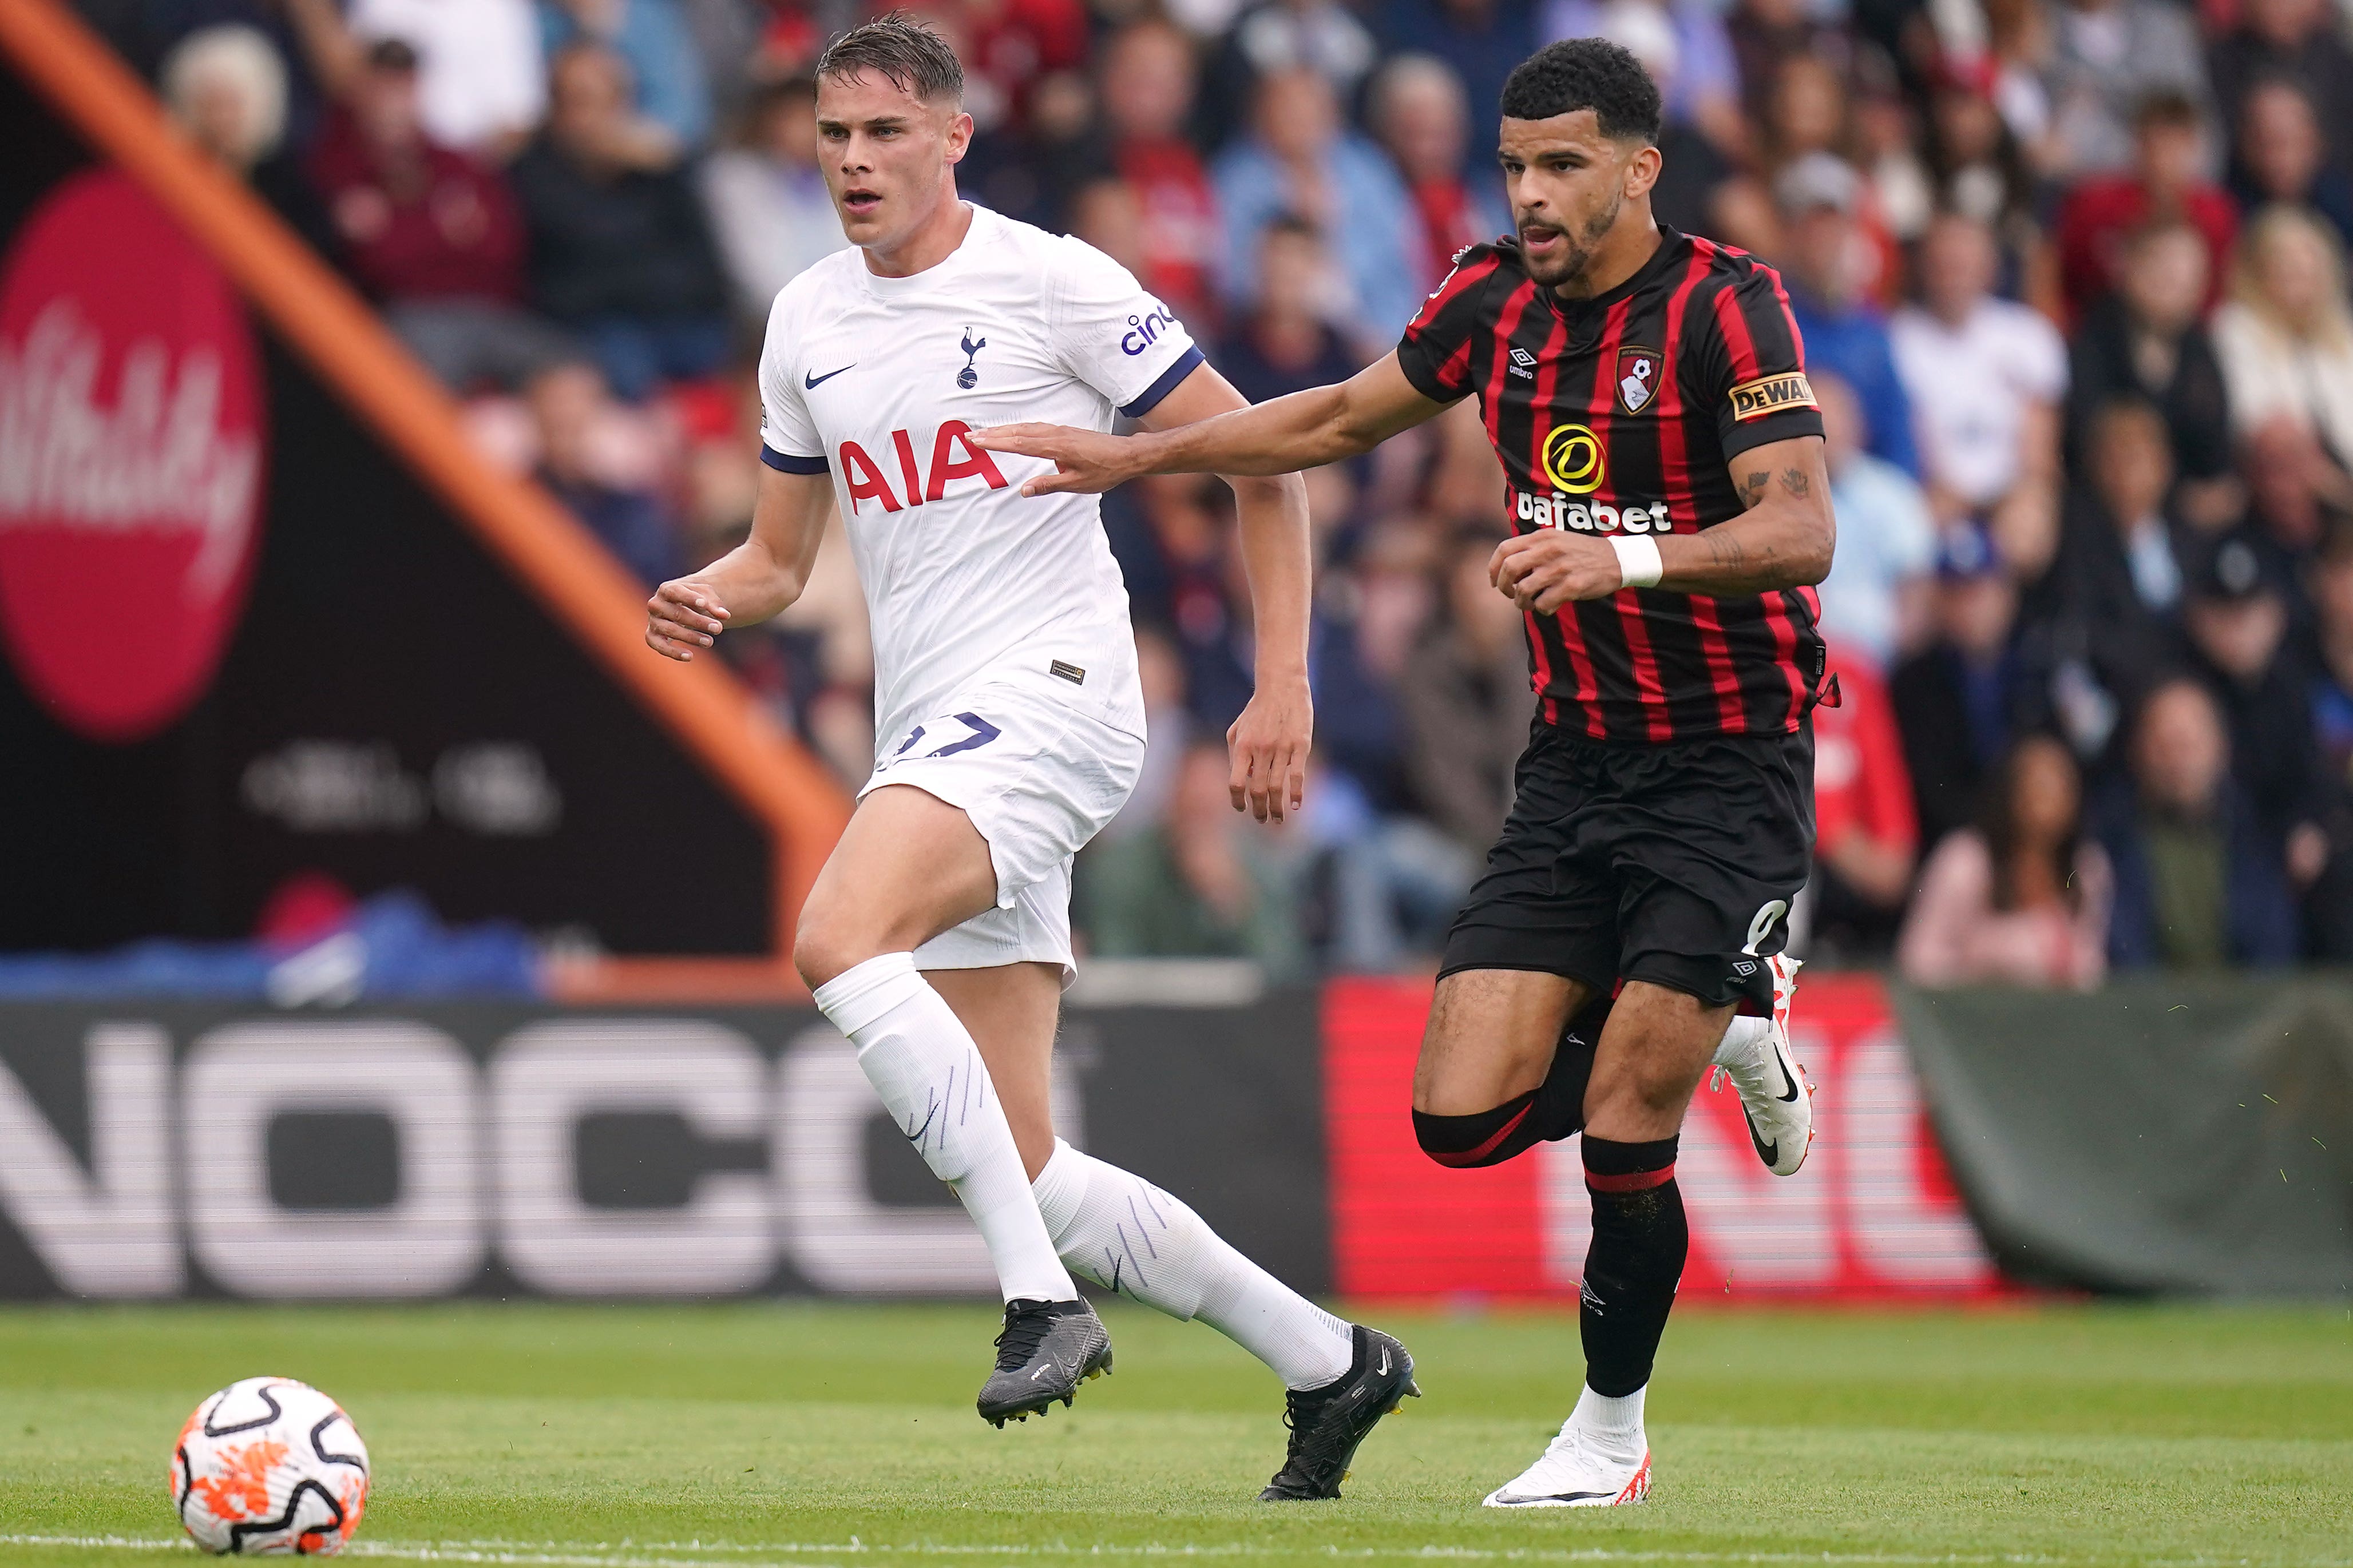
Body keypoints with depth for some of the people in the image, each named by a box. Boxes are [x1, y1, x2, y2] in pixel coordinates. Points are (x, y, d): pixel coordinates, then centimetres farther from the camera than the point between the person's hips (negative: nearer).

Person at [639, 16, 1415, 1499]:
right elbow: (780, 557, 23)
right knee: (1024, 1167, 2)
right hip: (928, 733, 7)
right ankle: (1329, 1362, 15)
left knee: (839, 940, -32)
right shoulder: (806, 322, 14)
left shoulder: (1053, 284, -5)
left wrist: (1284, 688, -7)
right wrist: (708, 599, -1)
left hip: (1048, 693, -7)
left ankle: (1045, 1298, -28)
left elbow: (1261, 462, -2)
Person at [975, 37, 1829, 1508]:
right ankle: (1729, 1024, 22)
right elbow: (1339, 417, 22)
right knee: (1463, 1115, -5)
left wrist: (1627, 559, -40)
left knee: (1621, 1128, -10)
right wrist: (1136, 453, 20)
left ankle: (1613, 1429, 15)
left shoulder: (1725, 303, -15)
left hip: (1730, 766, -6)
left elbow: (1800, 528, -25)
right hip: (1575, 763, 6)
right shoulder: (1496, 300, 5)